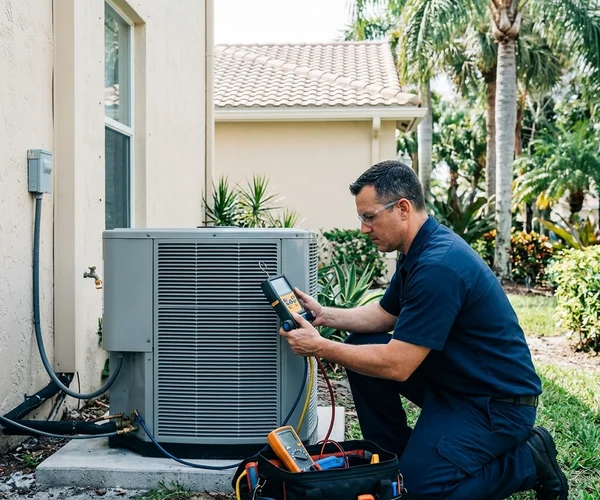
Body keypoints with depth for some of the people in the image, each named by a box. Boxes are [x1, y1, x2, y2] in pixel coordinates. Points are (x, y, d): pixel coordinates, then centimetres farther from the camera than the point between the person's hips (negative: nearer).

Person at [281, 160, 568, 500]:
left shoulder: (438, 266, -29)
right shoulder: (421, 248, 3)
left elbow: (396, 366, -28)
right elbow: (385, 313, 16)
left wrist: (320, 348, -18)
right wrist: (324, 315, 2)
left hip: (497, 399, -10)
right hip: (452, 377, 10)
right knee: (361, 346, 2)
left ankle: (528, 461, 1)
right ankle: (395, 454, 13)